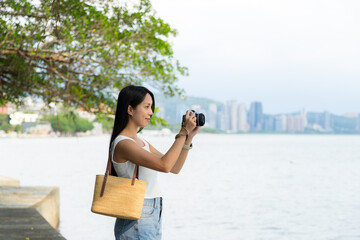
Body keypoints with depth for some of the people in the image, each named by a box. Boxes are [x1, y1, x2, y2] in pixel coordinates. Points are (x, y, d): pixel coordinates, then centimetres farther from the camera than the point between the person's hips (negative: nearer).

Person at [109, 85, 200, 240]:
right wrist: (184, 131, -19)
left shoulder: (140, 141, 14)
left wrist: (189, 137, 6)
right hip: (137, 222, -9)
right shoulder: (122, 144, -15)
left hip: (153, 218, 9)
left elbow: (174, 168, 16)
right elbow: (164, 165, -26)